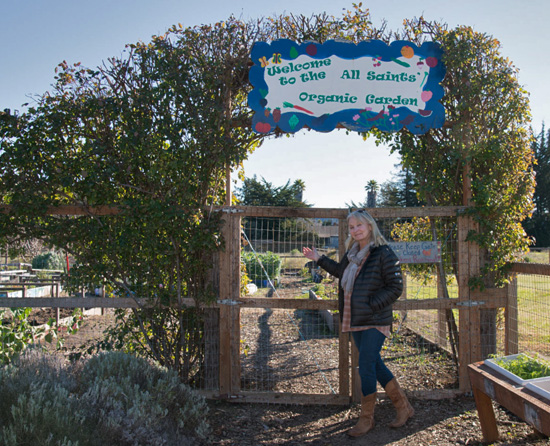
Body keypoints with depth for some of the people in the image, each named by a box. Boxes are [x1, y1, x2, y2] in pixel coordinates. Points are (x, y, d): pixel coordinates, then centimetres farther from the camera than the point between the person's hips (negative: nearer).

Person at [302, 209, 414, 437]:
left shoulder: (384, 254, -12)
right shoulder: (352, 254, 10)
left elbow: (396, 287, -12)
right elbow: (341, 271, 31)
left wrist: (371, 305, -17)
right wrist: (319, 259, 28)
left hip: (375, 321, -8)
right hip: (356, 321, 8)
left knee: (366, 367, -6)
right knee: (374, 364, 13)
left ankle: (366, 419, 11)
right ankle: (404, 407, 29)